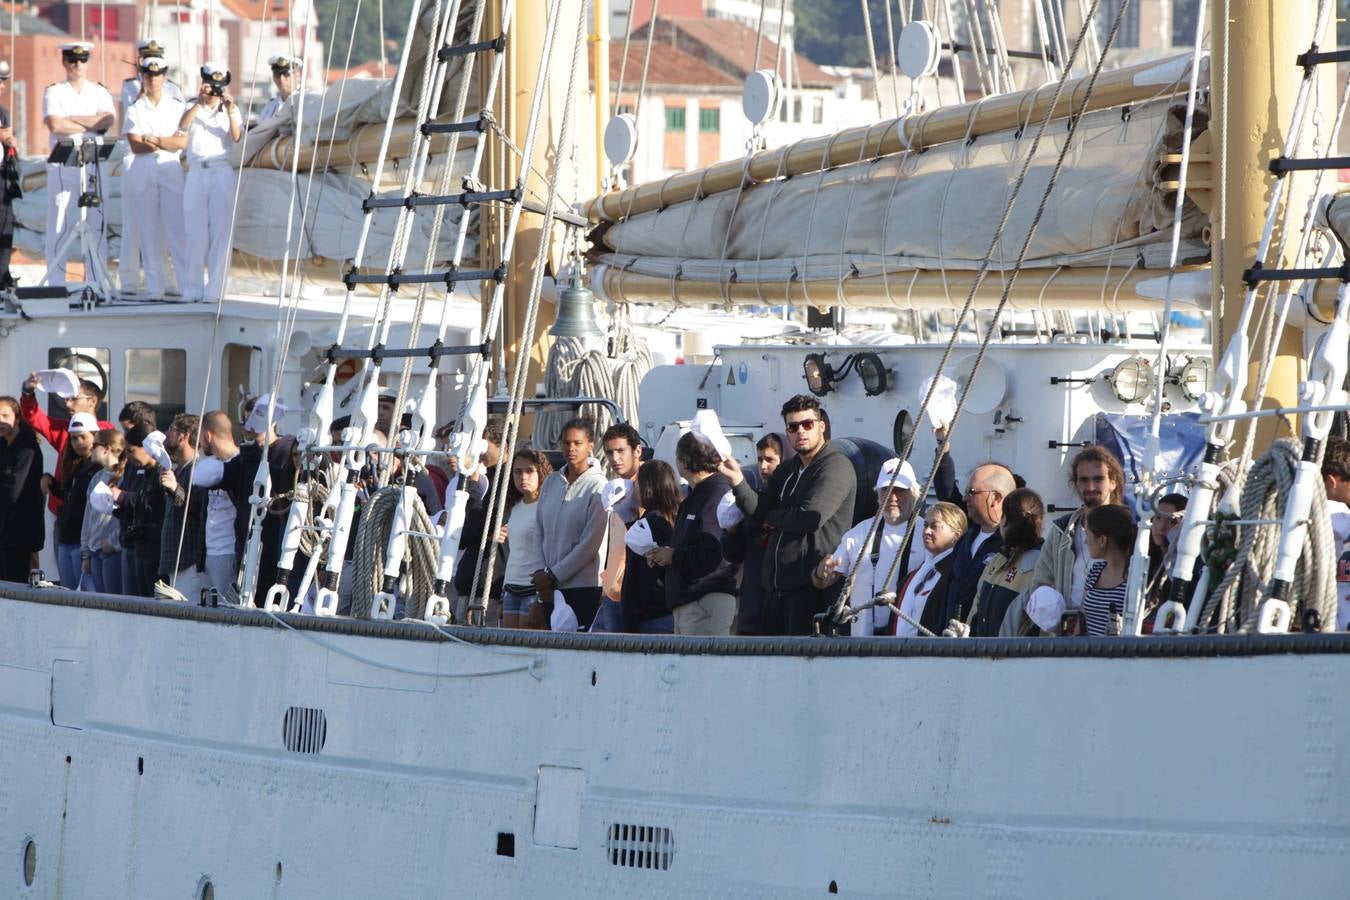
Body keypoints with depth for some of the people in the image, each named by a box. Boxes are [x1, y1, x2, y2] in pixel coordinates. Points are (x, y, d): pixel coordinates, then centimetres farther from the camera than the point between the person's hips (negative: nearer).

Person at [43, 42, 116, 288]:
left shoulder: (99, 92, 12)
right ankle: (56, 284, -4)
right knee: (58, 224, -5)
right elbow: (55, 124, -13)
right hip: (62, 164, -2)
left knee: (97, 224, 1)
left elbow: (109, 120, -6)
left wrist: (72, 119, -8)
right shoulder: (53, 92, 5)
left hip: (94, 164, 2)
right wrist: (92, 125, -8)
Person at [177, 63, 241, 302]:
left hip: (222, 172, 0)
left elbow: (236, 137, -3)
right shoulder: (192, 108, 12)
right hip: (196, 173, 0)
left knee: (221, 231, -5)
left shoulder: (230, 109, 13)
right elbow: (183, 126, -9)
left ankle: (215, 289, -5)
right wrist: (199, 102, -19)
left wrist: (230, 112, -18)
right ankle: (193, 289, 3)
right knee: (195, 233, 0)